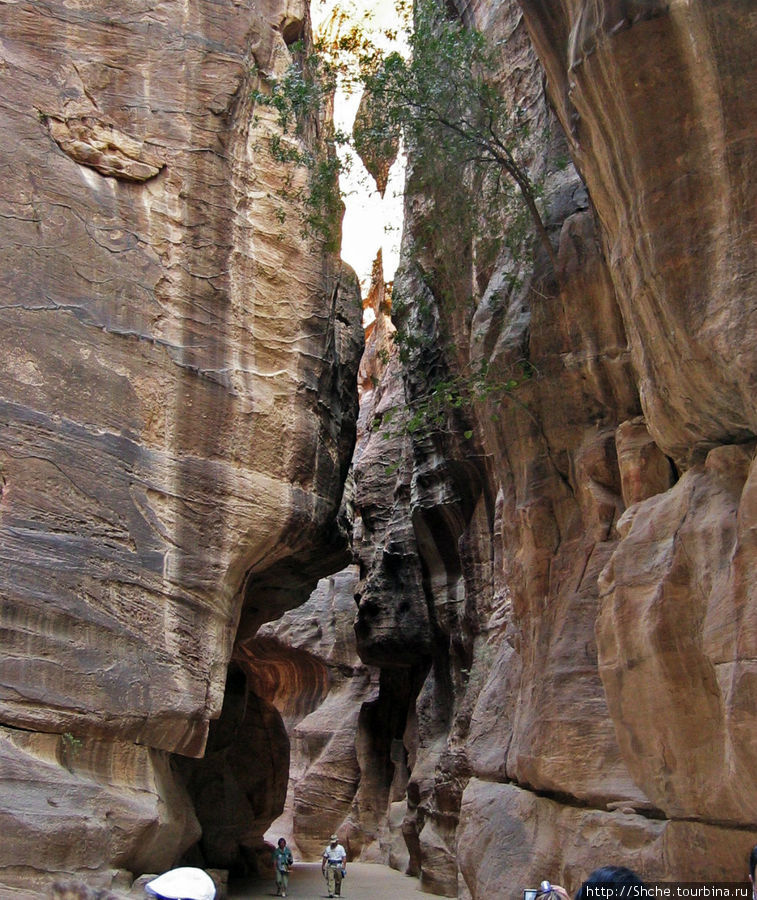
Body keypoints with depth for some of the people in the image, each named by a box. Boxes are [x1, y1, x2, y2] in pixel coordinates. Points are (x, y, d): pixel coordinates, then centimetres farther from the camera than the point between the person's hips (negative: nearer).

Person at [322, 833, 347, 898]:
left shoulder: (341, 848, 2)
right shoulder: (328, 848, 12)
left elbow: (344, 857, -3)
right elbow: (325, 858, 15)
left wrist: (344, 865, -14)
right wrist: (323, 866, 12)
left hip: (338, 866, -2)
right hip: (330, 866, 2)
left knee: (338, 880, 1)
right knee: (330, 879, -11)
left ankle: (337, 893, 13)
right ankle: (331, 893, -15)